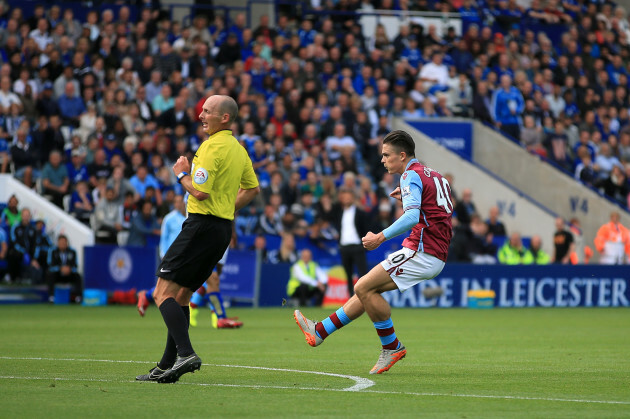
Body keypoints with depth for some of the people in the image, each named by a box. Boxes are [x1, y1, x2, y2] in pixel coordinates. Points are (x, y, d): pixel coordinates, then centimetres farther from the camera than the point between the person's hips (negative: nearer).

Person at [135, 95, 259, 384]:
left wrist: (182, 174, -4)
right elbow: (252, 188, 26)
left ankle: (185, 353, -24)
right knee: (180, 296, 13)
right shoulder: (238, 148, 15)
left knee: (163, 292, -10)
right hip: (223, 228, 10)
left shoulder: (212, 147, -15)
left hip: (203, 226, -10)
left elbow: (200, 192, -21)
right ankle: (168, 366, 11)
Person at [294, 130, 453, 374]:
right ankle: (320, 332, 16)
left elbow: (412, 217, -26)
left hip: (422, 253, -10)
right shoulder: (434, 176, 18)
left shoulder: (411, 175, -11)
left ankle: (392, 346, -3)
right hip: (434, 256, 10)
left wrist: (381, 237, -30)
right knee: (367, 288, 13)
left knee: (364, 287, -12)